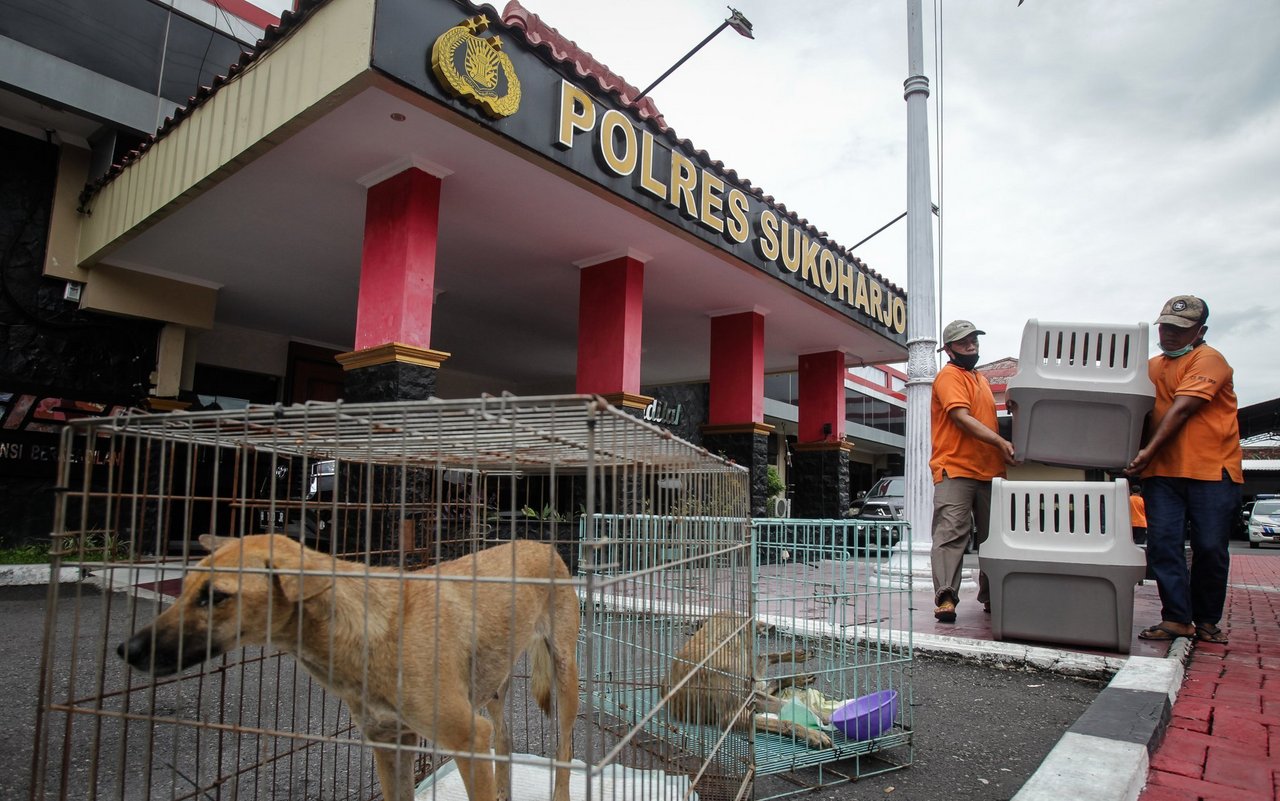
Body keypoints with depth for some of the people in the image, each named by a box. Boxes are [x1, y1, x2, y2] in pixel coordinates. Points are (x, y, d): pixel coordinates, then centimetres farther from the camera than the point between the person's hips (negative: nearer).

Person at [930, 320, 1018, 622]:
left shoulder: (981, 379, 24)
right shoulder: (949, 375, -4)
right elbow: (962, 417, -17)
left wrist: (1002, 449, 17)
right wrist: (1000, 442, -26)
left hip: (989, 470, 9)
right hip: (955, 469, -8)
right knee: (951, 533, -14)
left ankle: (991, 597, 24)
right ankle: (945, 598, -17)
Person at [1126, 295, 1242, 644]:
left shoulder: (1209, 360, -5)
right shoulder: (1152, 366, 15)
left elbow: (1181, 409, -15)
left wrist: (1149, 450, -20)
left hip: (1211, 471, -5)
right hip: (1162, 472, 5)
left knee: (1211, 548, 1)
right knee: (1162, 543, -4)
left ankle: (1206, 620, 18)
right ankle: (1176, 619, 3)